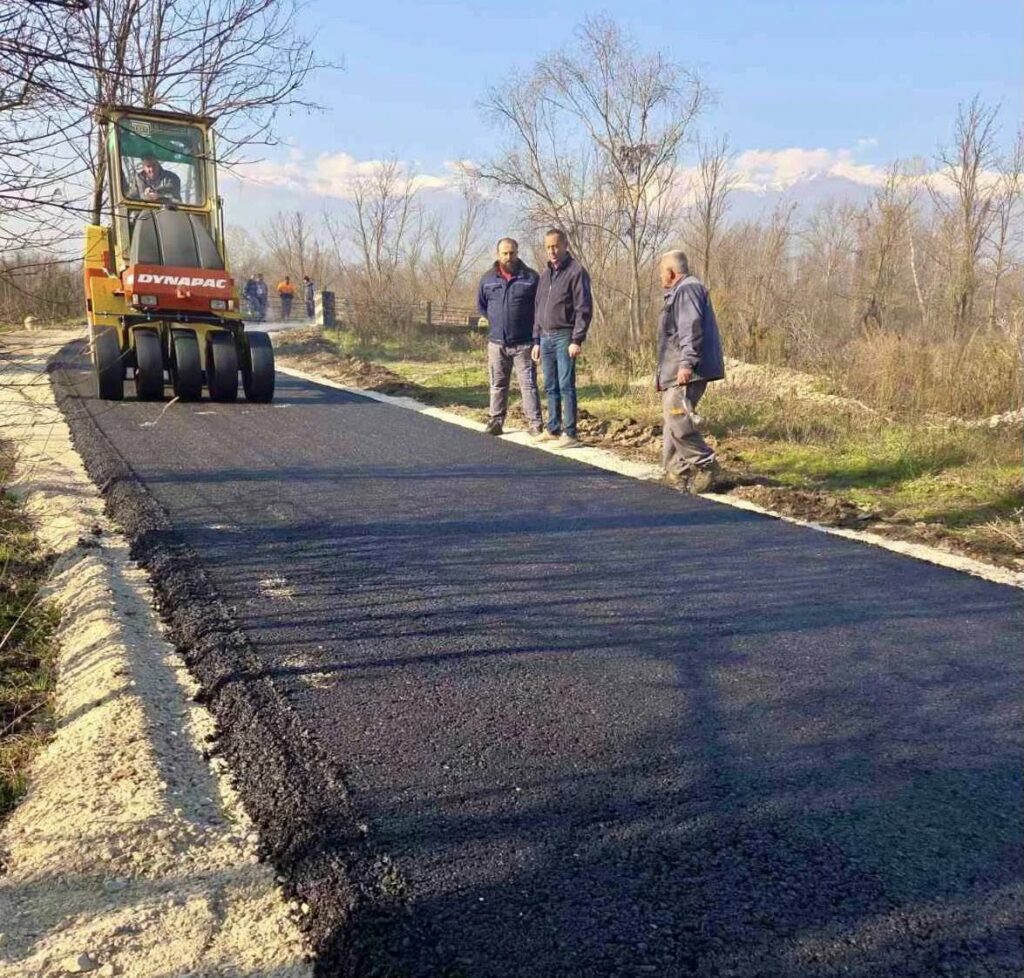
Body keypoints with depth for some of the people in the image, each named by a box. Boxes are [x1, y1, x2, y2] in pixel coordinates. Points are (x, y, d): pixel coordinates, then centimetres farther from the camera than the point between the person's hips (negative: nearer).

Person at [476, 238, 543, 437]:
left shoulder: (530, 277, -2)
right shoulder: (488, 279, 7)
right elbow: (481, 305, 20)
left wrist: (532, 327, 3)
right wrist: (496, 322, 13)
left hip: (523, 343, -3)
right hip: (497, 342, 3)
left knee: (528, 384, -3)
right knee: (497, 385, 9)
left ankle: (535, 424, -1)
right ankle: (495, 421, 17)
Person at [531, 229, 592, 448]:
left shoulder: (576, 272, -6)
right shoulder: (545, 274, 16)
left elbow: (584, 309, -12)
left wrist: (577, 340, -18)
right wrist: (536, 341, 15)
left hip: (564, 337, -7)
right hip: (546, 338, 7)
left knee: (566, 386, -7)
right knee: (550, 387, 11)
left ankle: (570, 433, -4)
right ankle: (553, 429, 19)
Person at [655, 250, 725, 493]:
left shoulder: (687, 289, -8)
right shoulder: (680, 292, 26)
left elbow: (692, 328, -21)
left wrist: (687, 363, -27)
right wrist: (663, 372, 30)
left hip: (687, 372, -11)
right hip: (677, 372, 11)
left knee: (677, 418, -17)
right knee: (673, 420, 10)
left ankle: (705, 464, -11)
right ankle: (677, 472, 12)